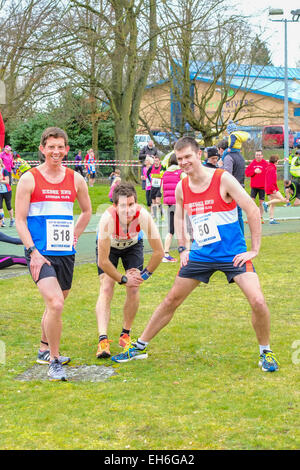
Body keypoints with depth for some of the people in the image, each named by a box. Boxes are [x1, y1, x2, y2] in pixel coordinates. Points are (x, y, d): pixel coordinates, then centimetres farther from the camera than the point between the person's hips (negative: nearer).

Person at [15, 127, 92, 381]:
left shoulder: (76, 179, 7)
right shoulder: (29, 179, -4)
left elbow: (87, 211, 24)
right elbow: (20, 219, -5)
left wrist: (74, 236, 13)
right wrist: (32, 251, -14)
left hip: (66, 253, 5)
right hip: (40, 253, -5)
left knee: (55, 305, 17)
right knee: (55, 304, -20)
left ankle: (45, 350, 39)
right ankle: (54, 361, -8)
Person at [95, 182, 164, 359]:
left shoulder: (143, 216, -37)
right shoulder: (107, 219, -41)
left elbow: (159, 252, -23)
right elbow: (103, 261, -32)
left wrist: (145, 274, -14)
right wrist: (123, 279, -22)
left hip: (133, 245, 2)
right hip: (109, 246, -2)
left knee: (133, 290, -10)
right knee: (106, 289, -17)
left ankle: (125, 335, 9)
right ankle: (103, 340, -26)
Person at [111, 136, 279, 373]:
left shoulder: (223, 179, -15)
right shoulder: (181, 188, 1)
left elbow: (253, 210, -13)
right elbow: (179, 216, 21)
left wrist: (254, 249, -14)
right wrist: (183, 248, 11)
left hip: (232, 254, -4)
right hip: (201, 254, 4)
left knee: (258, 302, -18)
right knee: (171, 301, 9)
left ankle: (265, 352, 5)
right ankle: (139, 347, 23)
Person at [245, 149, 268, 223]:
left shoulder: (265, 163, -3)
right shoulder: (252, 163, 5)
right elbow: (247, 173, 1)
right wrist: (254, 171, -14)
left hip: (262, 186, -2)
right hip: (254, 186, 2)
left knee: (261, 202, 4)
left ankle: (261, 217, 15)